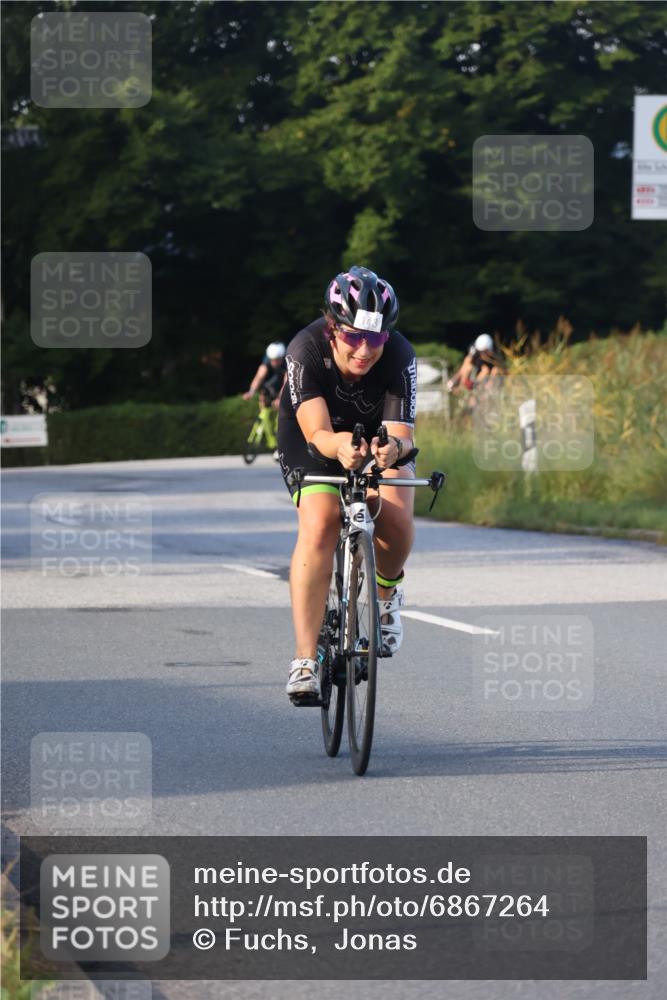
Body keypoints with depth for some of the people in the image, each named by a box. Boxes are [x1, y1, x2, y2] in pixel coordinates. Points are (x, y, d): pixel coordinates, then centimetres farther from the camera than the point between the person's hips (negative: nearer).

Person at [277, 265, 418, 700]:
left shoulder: (399, 356, -31)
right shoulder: (306, 350, -34)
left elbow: (401, 433, -38)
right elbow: (316, 432, -42)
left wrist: (394, 448, -62)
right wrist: (339, 446, -65)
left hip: (379, 436, 1)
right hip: (315, 442, -1)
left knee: (397, 522, -25)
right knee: (319, 524, -26)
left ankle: (386, 591, 11)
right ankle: (306, 658, -26)